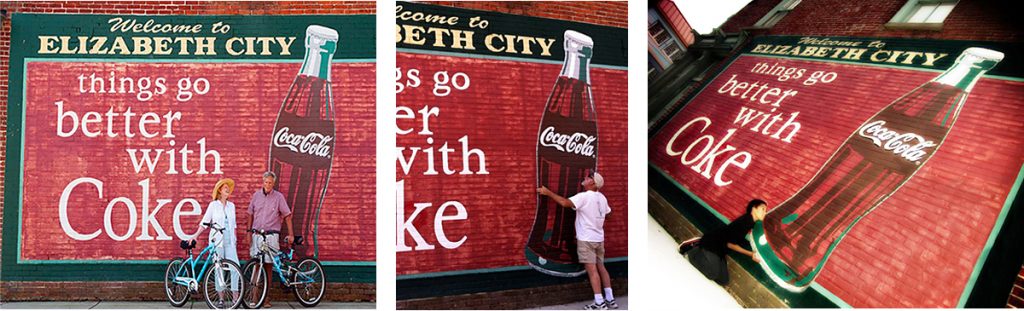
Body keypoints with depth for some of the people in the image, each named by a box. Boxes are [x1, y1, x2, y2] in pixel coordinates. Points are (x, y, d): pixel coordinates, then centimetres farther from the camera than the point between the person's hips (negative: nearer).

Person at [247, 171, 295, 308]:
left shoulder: (278, 197, -1)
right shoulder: (256, 195, 7)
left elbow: (287, 216, 0)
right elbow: (251, 215, 14)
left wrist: (290, 234, -4)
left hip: (271, 236, -2)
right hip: (256, 235, 2)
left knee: (268, 266, 2)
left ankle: (266, 298, 10)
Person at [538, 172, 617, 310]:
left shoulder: (583, 196, -16)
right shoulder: (602, 198, 9)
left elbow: (565, 203, -28)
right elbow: (606, 212, 21)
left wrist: (548, 193, -21)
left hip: (586, 239, -8)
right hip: (599, 238, 8)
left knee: (592, 269, -7)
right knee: (600, 267, 14)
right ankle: (610, 299, 15)